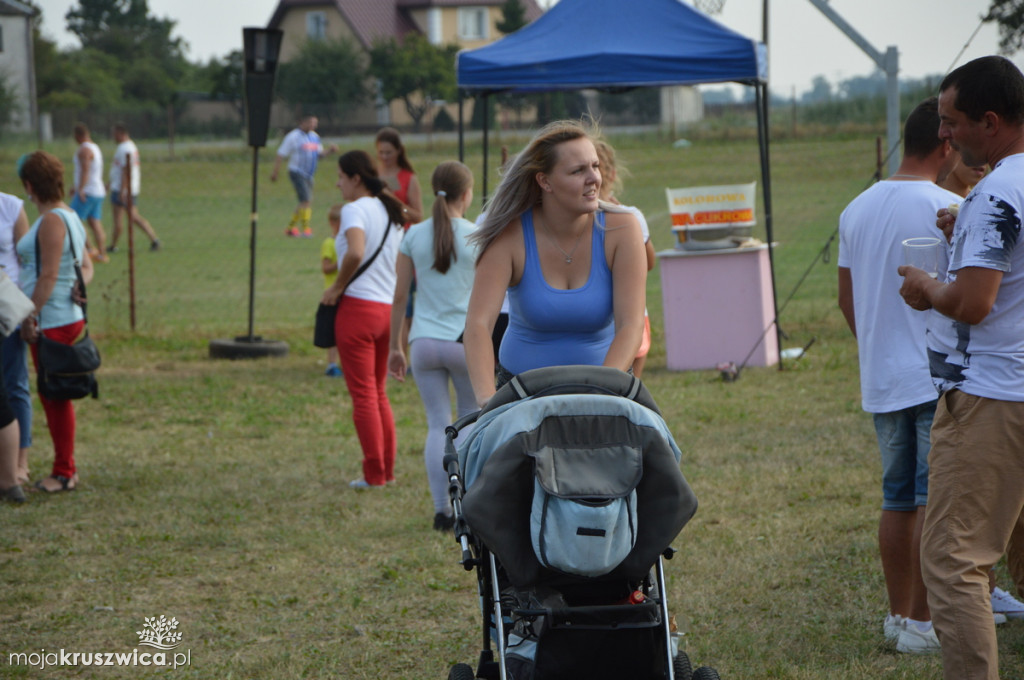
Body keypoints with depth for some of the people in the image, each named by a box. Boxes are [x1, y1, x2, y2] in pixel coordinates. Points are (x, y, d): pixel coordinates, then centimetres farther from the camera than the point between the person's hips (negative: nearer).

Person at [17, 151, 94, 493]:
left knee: (55, 397, -2)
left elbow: (48, 276, -20)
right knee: (55, 397, 15)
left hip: (51, 322, -10)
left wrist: (29, 315, -17)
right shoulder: (70, 218, 14)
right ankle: (65, 469, 21)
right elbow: (87, 266, 22)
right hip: (69, 318, 10)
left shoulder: (52, 221, -17)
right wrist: (80, 286, 6)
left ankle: (64, 473, 4)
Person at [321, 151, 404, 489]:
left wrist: (336, 287, -15)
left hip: (359, 306, -8)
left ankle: (374, 474, 1)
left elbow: (355, 252, -29)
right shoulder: (391, 213, 14)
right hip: (389, 308, 8)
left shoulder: (355, 210, -10)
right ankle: (387, 470, 18)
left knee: (363, 395, -1)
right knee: (379, 394, 17)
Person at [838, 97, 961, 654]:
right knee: (935, 501, -2)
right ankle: (923, 622, -1)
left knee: (897, 498, 13)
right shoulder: (949, 208, -13)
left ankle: (898, 614, 19)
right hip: (938, 376, -7)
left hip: (881, 379, 7)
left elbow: (847, 300, 16)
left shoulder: (857, 210, 10)